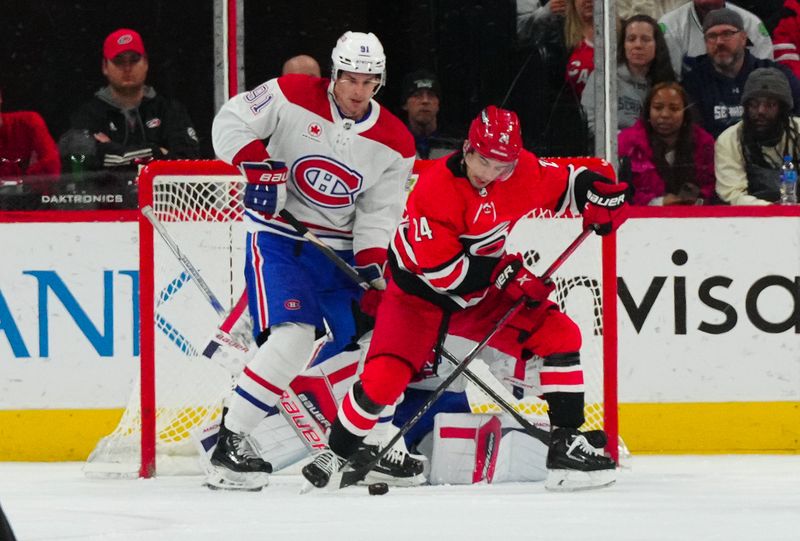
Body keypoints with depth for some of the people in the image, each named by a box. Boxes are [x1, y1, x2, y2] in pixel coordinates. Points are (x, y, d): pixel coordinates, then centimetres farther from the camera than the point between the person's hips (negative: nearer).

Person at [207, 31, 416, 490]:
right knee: (294, 336, -23)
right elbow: (231, 122, -10)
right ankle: (230, 443, -22)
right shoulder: (293, 97, -11)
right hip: (278, 234, -6)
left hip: (340, 248, 6)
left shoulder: (395, 143, -1)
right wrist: (258, 164, -25)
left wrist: (371, 267, -14)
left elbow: (378, 212, 0)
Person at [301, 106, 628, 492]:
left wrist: (598, 193, -17)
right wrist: (505, 275, -29)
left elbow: (565, 184, 6)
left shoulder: (523, 171, -12)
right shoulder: (434, 188, -28)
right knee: (384, 378, -20)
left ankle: (567, 443, -6)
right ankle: (337, 453, 4)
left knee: (559, 334, -11)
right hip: (422, 291, -5)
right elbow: (439, 269, -29)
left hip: (484, 294, 5)